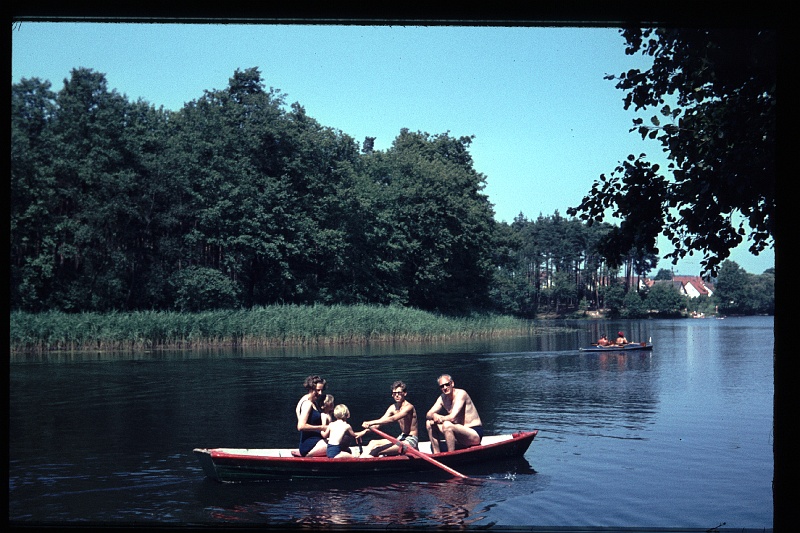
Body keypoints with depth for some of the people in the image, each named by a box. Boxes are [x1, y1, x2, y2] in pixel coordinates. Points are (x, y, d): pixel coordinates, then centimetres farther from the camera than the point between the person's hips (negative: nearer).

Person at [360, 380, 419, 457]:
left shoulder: (408, 407, -15)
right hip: (401, 438, 8)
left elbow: (393, 419, -28)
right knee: (373, 443, -5)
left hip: (411, 440, -8)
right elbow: (381, 421, 2)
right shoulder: (393, 407, 10)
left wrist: (372, 422, -36)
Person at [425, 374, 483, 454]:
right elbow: (428, 415, 4)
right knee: (429, 423, 2)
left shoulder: (461, 393, -16)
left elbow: (452, 417, -26)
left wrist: (439, 418, -13)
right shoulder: (442, 398, 6)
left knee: (447, 425, -33)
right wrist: (434, 416, -19)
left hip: (475, 434, -8)